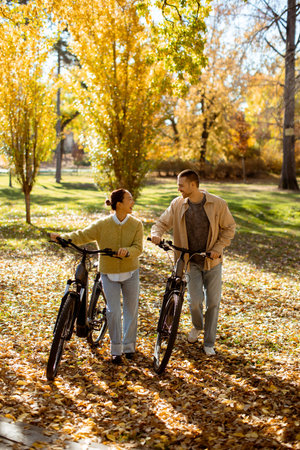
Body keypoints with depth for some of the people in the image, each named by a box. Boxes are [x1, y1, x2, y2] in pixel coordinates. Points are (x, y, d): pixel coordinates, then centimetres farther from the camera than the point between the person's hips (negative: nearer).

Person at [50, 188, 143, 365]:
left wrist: (127, 251, -36)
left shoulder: (136, 224, -6)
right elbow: (82, 236, -9)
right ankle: (116, 349, 12)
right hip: (109, 273, -1)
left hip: (130, 273, 1)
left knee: (131, 310, 8)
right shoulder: (102, 225, -9)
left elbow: (138, 247, -14)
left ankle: (129, 345, 26)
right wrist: (62, 237, -26)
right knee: (113, 311, -3)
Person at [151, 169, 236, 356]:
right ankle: (198, 326, 31)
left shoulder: (217, 204, -10)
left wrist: (218, 248, -12)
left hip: (212, 260, -1)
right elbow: (163, 223, 3)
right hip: (191, 261, 1)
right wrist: (156, 233, -20)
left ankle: (209, 343, 20)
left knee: (213, 302, 4)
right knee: (194, 301, -5)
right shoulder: (178, 204, -4)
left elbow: (229, 227, -1)